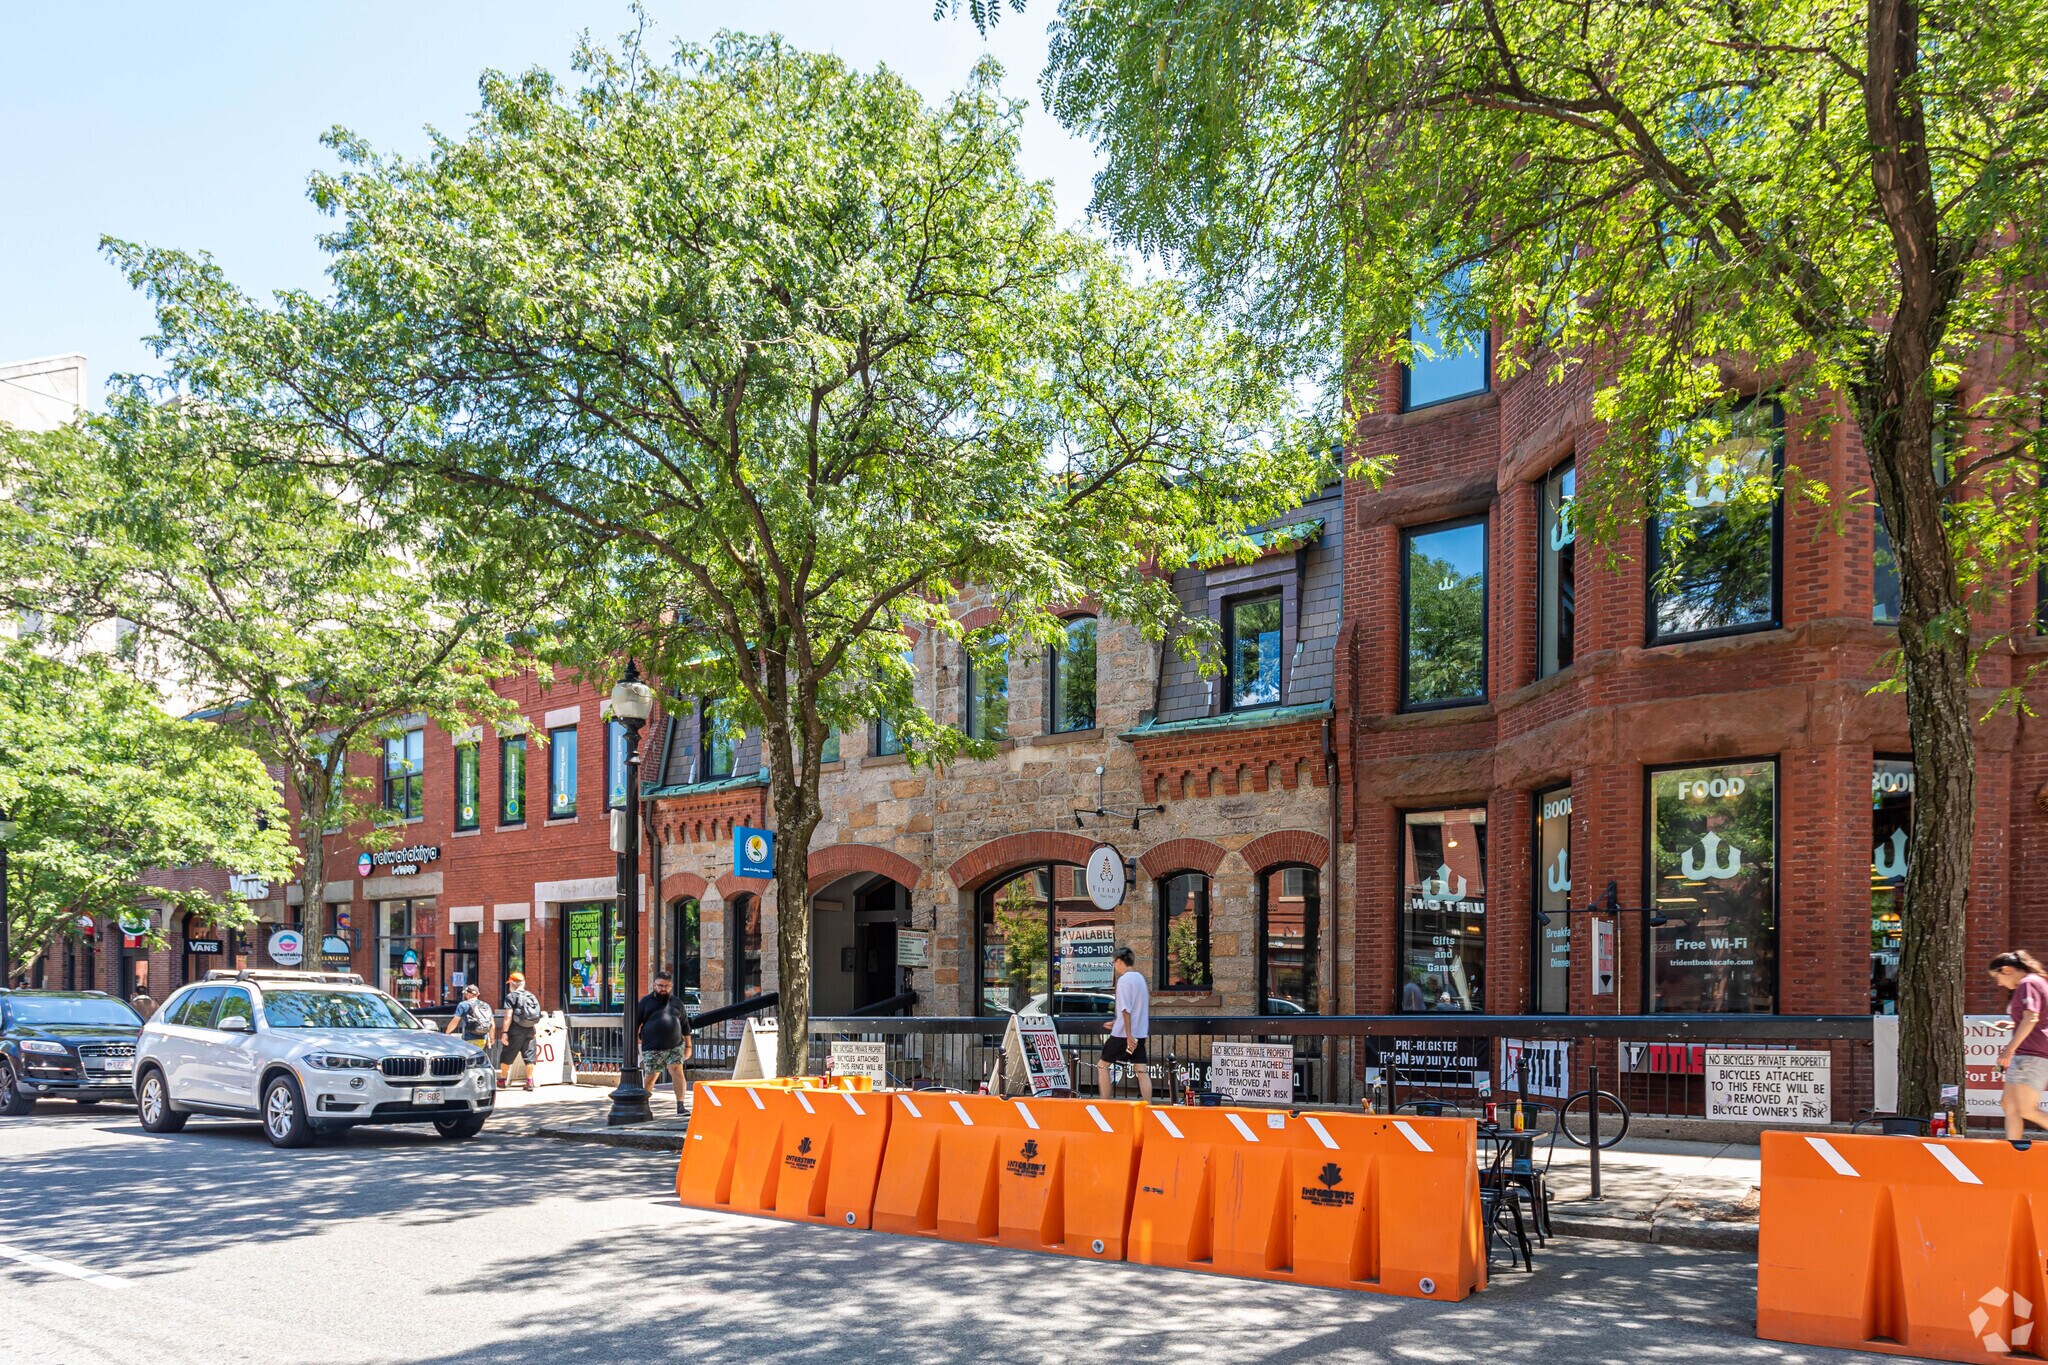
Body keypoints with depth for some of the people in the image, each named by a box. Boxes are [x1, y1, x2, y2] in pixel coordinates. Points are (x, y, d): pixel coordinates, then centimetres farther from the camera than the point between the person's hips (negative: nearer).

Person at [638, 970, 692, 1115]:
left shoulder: (677, 1002, 12)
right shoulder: (646, 1002, 3)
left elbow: (685, 1026, 17)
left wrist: (688, 1046, 14)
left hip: (675, 1046, 2)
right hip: (652, 1048, -2)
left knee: (677, 1071, -12)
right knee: (650, 1076, 4)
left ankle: (680, 1106, -13)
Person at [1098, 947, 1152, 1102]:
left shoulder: (1124, 979, -13)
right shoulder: (1140, 977, 13)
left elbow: (1126, 1009, -19)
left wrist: (1128, 1035, -21)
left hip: (1125, 1033, -8)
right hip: (1140, 1032, 8)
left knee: (1102, 1065, 5)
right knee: (1142, 1071, 4)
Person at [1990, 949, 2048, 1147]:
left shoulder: (2028, 983, -9)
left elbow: (2031, 1018, -22)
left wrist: (2010, 1049, -24)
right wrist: (2013, 1026, 24)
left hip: (2032, 1055, -11)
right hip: (2025, 1056, 11)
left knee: (2027, 1110, -13)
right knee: (2009, 1104, 8)